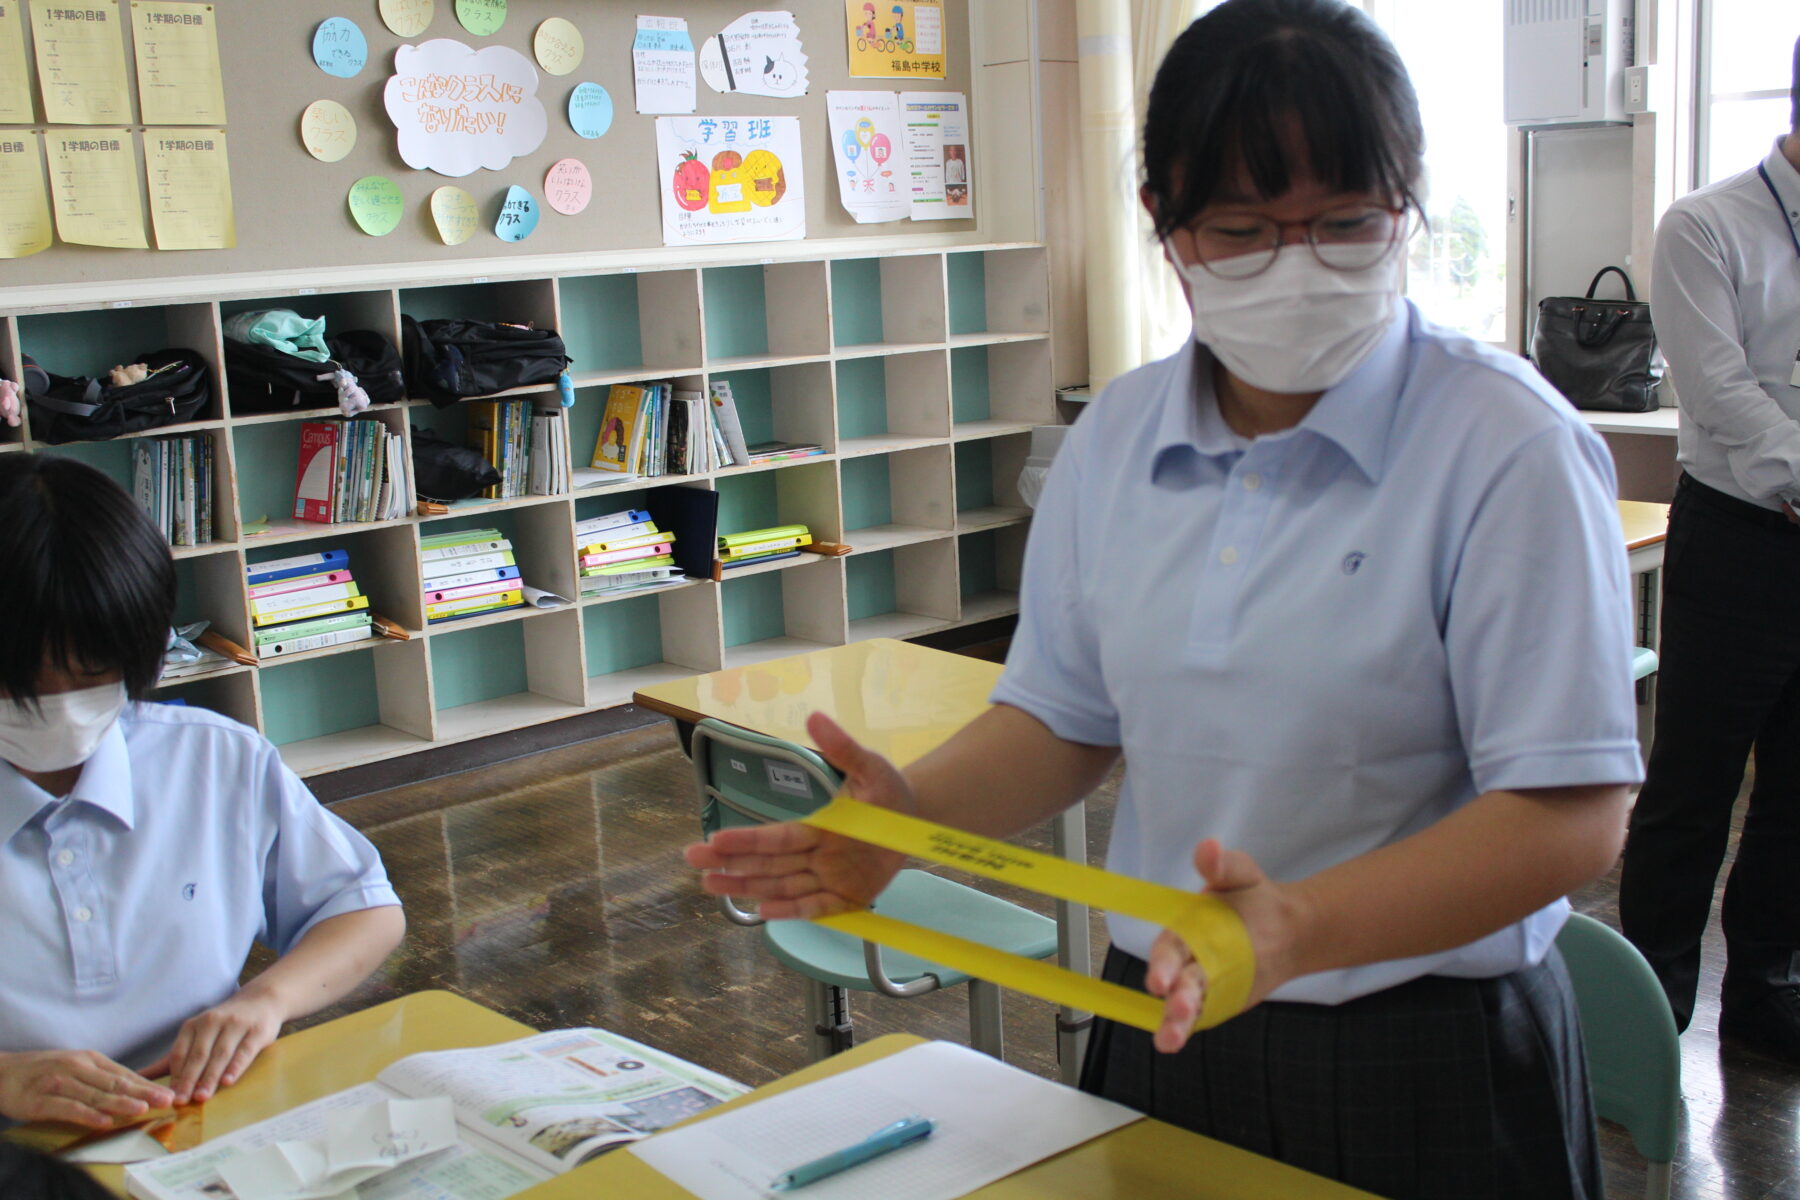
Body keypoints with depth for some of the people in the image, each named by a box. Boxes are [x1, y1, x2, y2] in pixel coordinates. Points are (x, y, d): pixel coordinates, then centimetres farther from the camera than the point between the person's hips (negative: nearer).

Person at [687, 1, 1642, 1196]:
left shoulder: (1506, 447, -17)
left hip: (1427, 1062, -4)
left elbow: (1573, 815, -21)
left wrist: (1303, 928, -34)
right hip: (1166, 1031, 5)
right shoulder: (1117, 438, 0)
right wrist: (910, 815, -11)